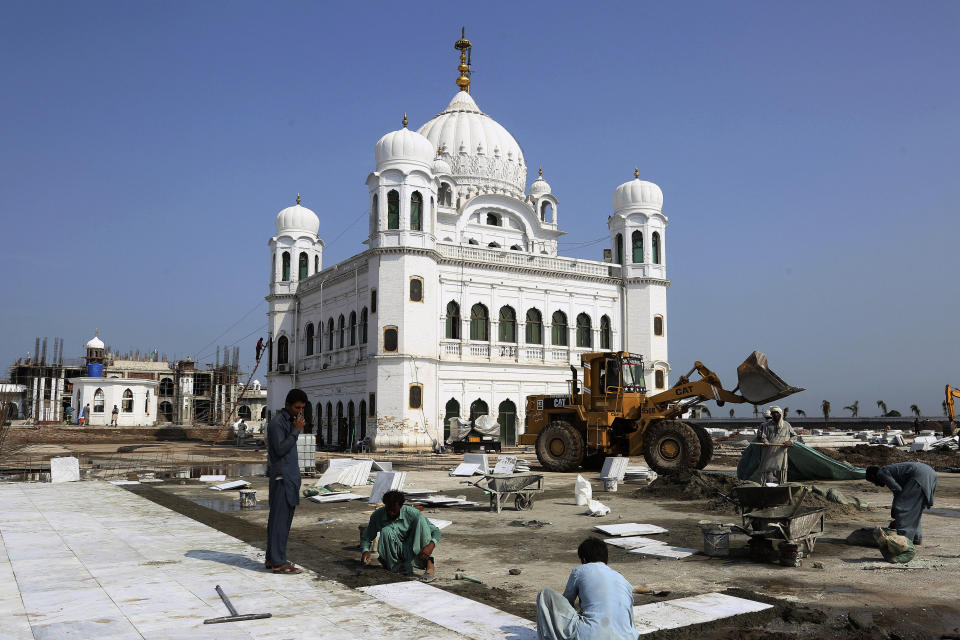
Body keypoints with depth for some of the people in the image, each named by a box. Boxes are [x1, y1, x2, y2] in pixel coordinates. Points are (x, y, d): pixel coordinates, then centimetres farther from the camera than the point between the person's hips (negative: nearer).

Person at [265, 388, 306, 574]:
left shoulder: (290, 421, 17)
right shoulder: (276, 422, -13)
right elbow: (280, 449, -20)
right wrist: (296, 431, -18)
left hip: (290, 476, 10)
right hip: (281, 477, -10)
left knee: (277, 518, 12)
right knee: (280, 519, -7)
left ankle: (272, 558, 18)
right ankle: (278, 562, -3)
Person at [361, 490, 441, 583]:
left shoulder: (412, 513, -15)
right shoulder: (377, 516, -10)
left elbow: (436, 531, -13)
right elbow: (366, 537, 2)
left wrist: (431, 545, -34)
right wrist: (365, 550, -21)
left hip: (412, 553, -1)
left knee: (420, 519, -25)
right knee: (386, 530, -29)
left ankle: (430, 565, -33)